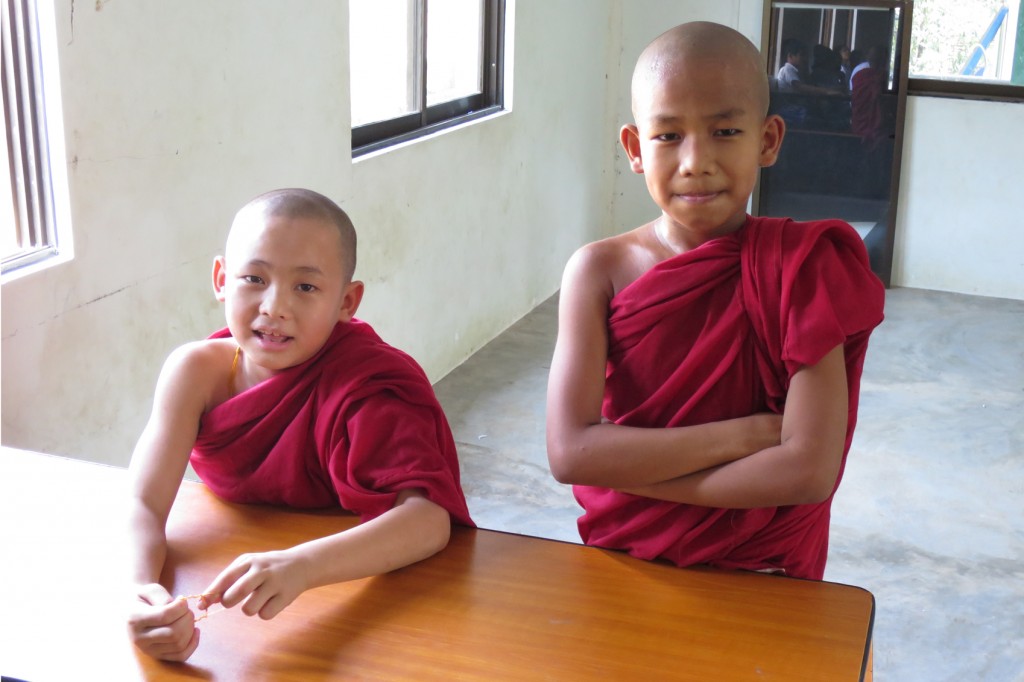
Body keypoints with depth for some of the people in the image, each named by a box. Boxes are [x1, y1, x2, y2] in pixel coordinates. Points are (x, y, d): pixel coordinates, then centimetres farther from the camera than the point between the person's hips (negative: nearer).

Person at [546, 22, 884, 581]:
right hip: (620, 558, 2)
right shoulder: (600, 271, -4)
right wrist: (741, 435, -17)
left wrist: (628, 468, -15)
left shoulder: (802, 266, -9)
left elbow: (810, 470, -17)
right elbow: (569, 452, -15)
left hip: (758, 575, -1)